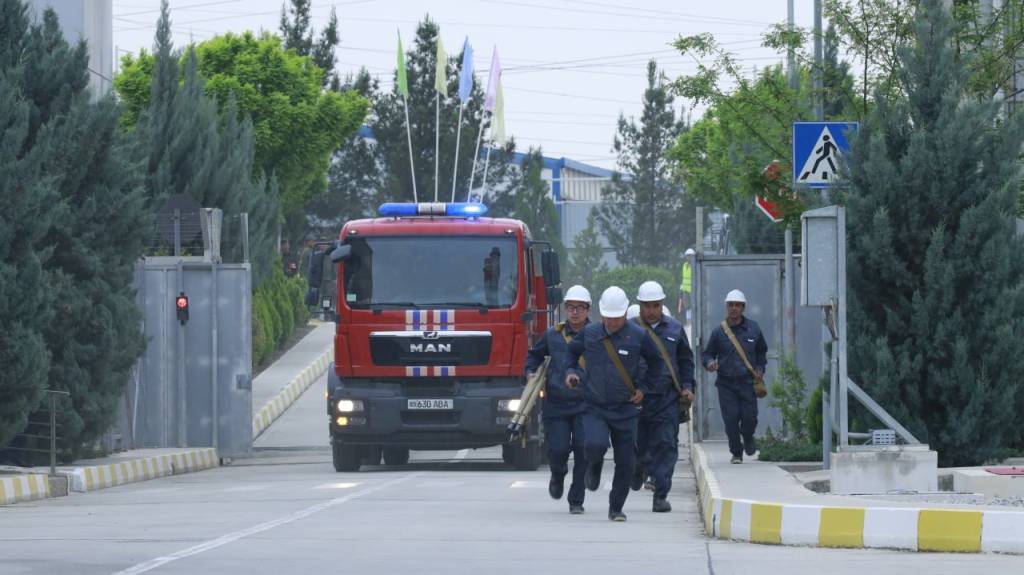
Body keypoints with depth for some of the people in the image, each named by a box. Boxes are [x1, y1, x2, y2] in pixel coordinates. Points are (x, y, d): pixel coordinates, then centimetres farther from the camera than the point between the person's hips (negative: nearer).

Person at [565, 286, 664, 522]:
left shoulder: (638, 336, -4)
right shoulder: (589, 334, -1)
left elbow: (655, 362, 12)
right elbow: (571, 352, 18)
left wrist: (643, 388, 7)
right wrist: (571, 372, 1)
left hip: (625, 408, 0)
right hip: (594, 407, 0)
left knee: (625, 463, -1)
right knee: (595, 444, -26)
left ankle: (616, 508, 15)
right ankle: (594, 466, 11)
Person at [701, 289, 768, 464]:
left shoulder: (753, 328, 7)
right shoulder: (719, 331, 2)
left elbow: (762, 351, 22)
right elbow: (707, 353, 9)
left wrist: (760, 368, 7)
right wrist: (709, 363, -14)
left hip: (748, 382, 0)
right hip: (726, 382, 0)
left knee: (749, 416, -9)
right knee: (731, 418, -5)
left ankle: (748, 438, 25)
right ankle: (736, 453, 10)